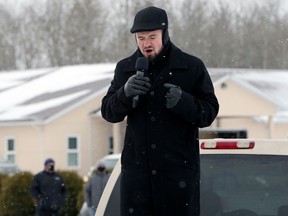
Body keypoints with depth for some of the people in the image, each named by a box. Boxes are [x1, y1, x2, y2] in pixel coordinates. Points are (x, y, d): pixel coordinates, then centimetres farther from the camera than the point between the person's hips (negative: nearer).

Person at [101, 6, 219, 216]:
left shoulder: (192, 67, 1)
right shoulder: (125, 68, 9)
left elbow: (209, 112, -1)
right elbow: (108, 112, 6)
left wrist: (183, 101, -21)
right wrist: (125, 93, -15)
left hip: (179, 167, -2)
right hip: (137, 166, 2)